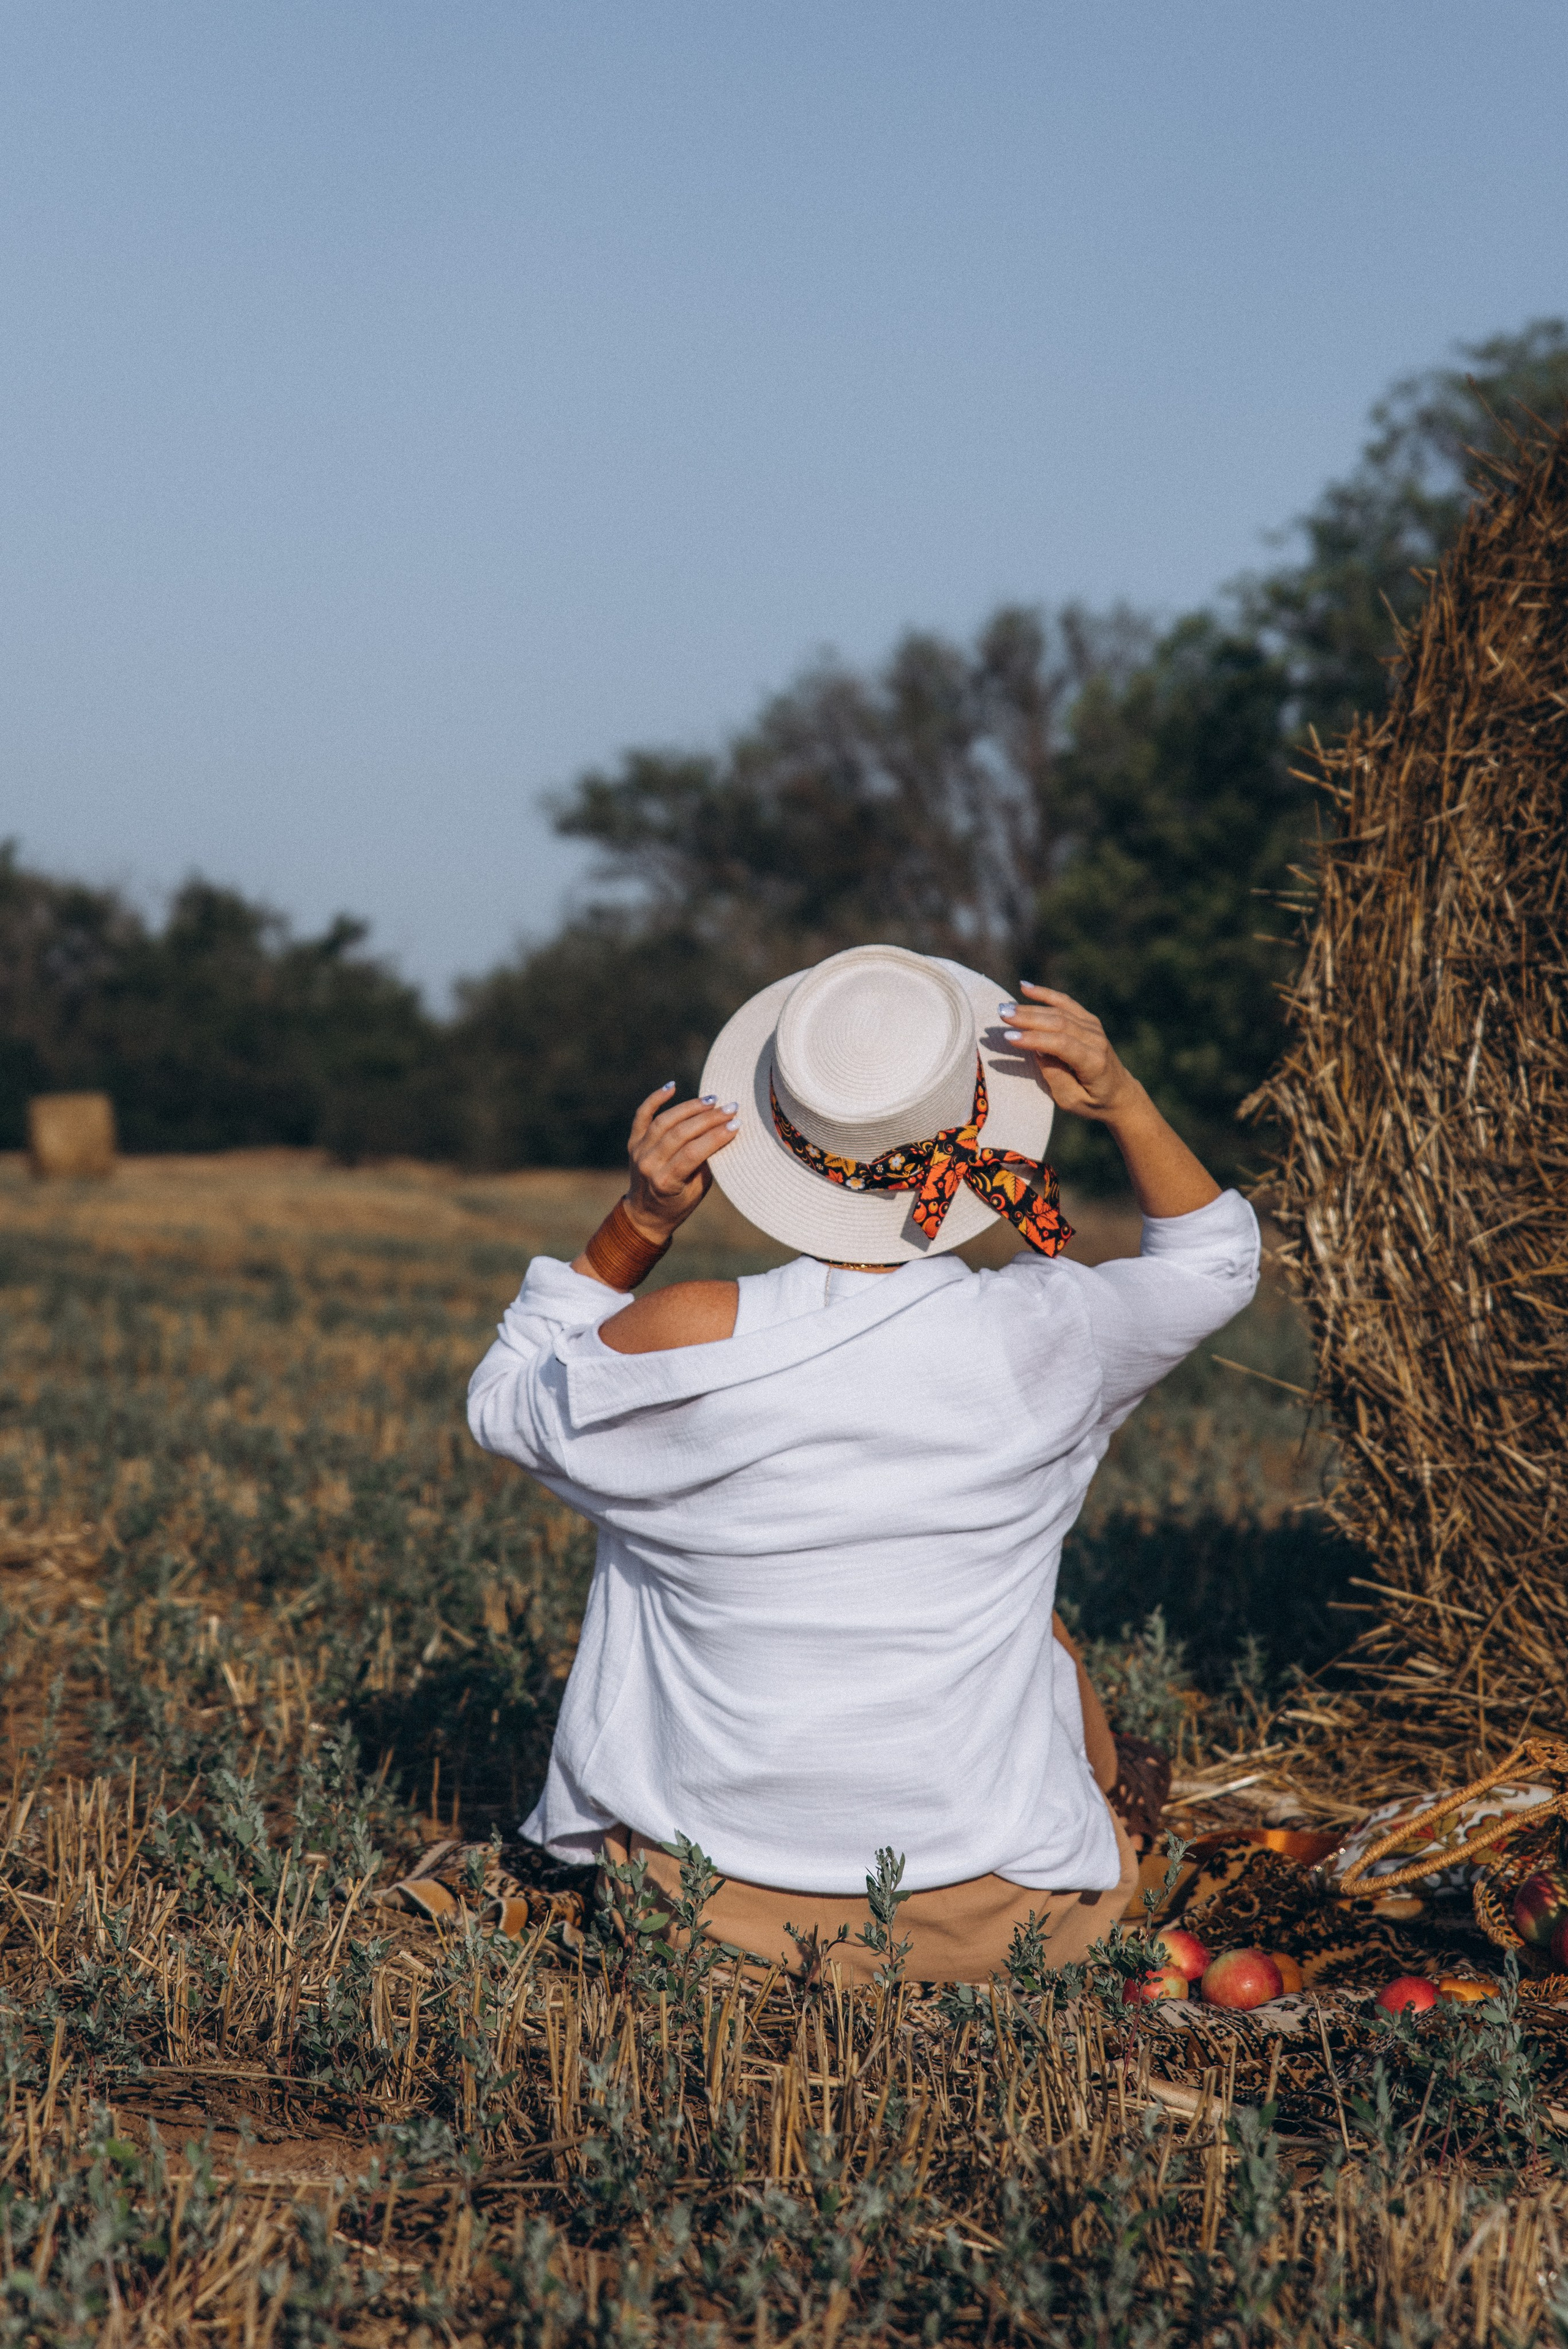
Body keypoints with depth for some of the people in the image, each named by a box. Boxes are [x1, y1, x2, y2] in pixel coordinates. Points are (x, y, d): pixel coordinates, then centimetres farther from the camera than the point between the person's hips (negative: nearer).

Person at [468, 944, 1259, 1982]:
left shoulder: (670, 1344, -17)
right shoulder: (1041, 1335, -15)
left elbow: (506, 1404, 7)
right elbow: (1212, 1262, 8)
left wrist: (635, 1226, -5)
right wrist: (1123, 1101, -6)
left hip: (707, 1903, 0)